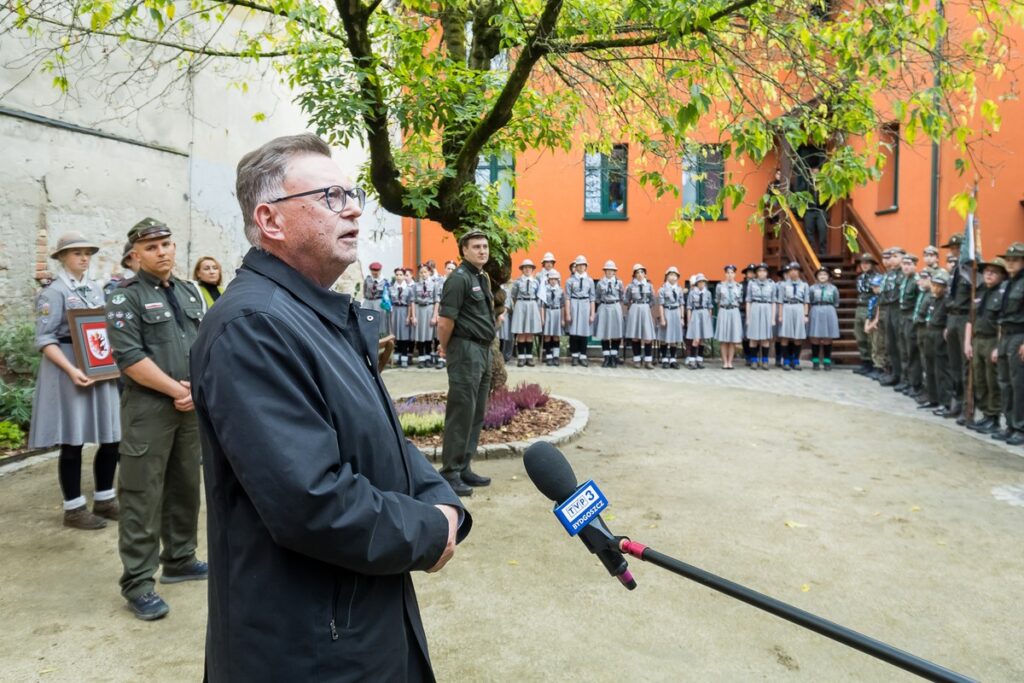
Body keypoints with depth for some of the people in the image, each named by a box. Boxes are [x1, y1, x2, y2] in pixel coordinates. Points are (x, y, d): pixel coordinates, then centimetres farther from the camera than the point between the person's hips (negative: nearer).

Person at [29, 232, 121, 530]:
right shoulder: (53, 292, -7)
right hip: (69, 371, -6)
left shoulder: (95, 289, 12)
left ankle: (104, 499, 21)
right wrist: (71, 370, -24)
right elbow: (45, 339, -14)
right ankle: (74, 508, 13)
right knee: (72, 442, 1)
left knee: (111, 437, 7)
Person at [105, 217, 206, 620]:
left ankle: (179, 559, 29)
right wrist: (176, 389, -14)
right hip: (149, 407, -6)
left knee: (186, 487, 14)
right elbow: (129, 357, -15)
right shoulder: (127, 297, -6)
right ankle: (138, 583, 7)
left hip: (192, 406, 6)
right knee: (143, 496, -2)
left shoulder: (189, 293, 14)